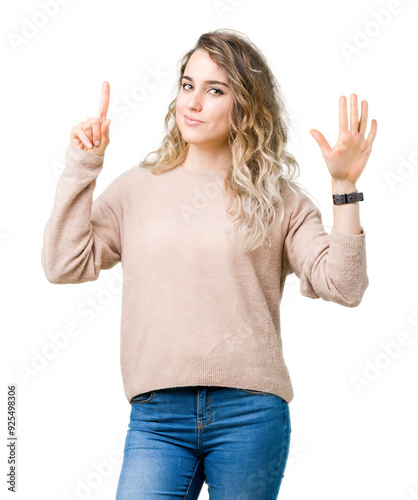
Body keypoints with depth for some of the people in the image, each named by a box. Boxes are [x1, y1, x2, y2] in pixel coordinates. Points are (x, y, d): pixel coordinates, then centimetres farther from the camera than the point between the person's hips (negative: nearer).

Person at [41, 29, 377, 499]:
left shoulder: (279, 200, 7)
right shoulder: (136, 187, 10)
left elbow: (343, 286, -2)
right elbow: (64, 265, 1)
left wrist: (344, 186, -9)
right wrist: (82, 167, -1)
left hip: (250, 411, 0)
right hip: (156, 414, 1)